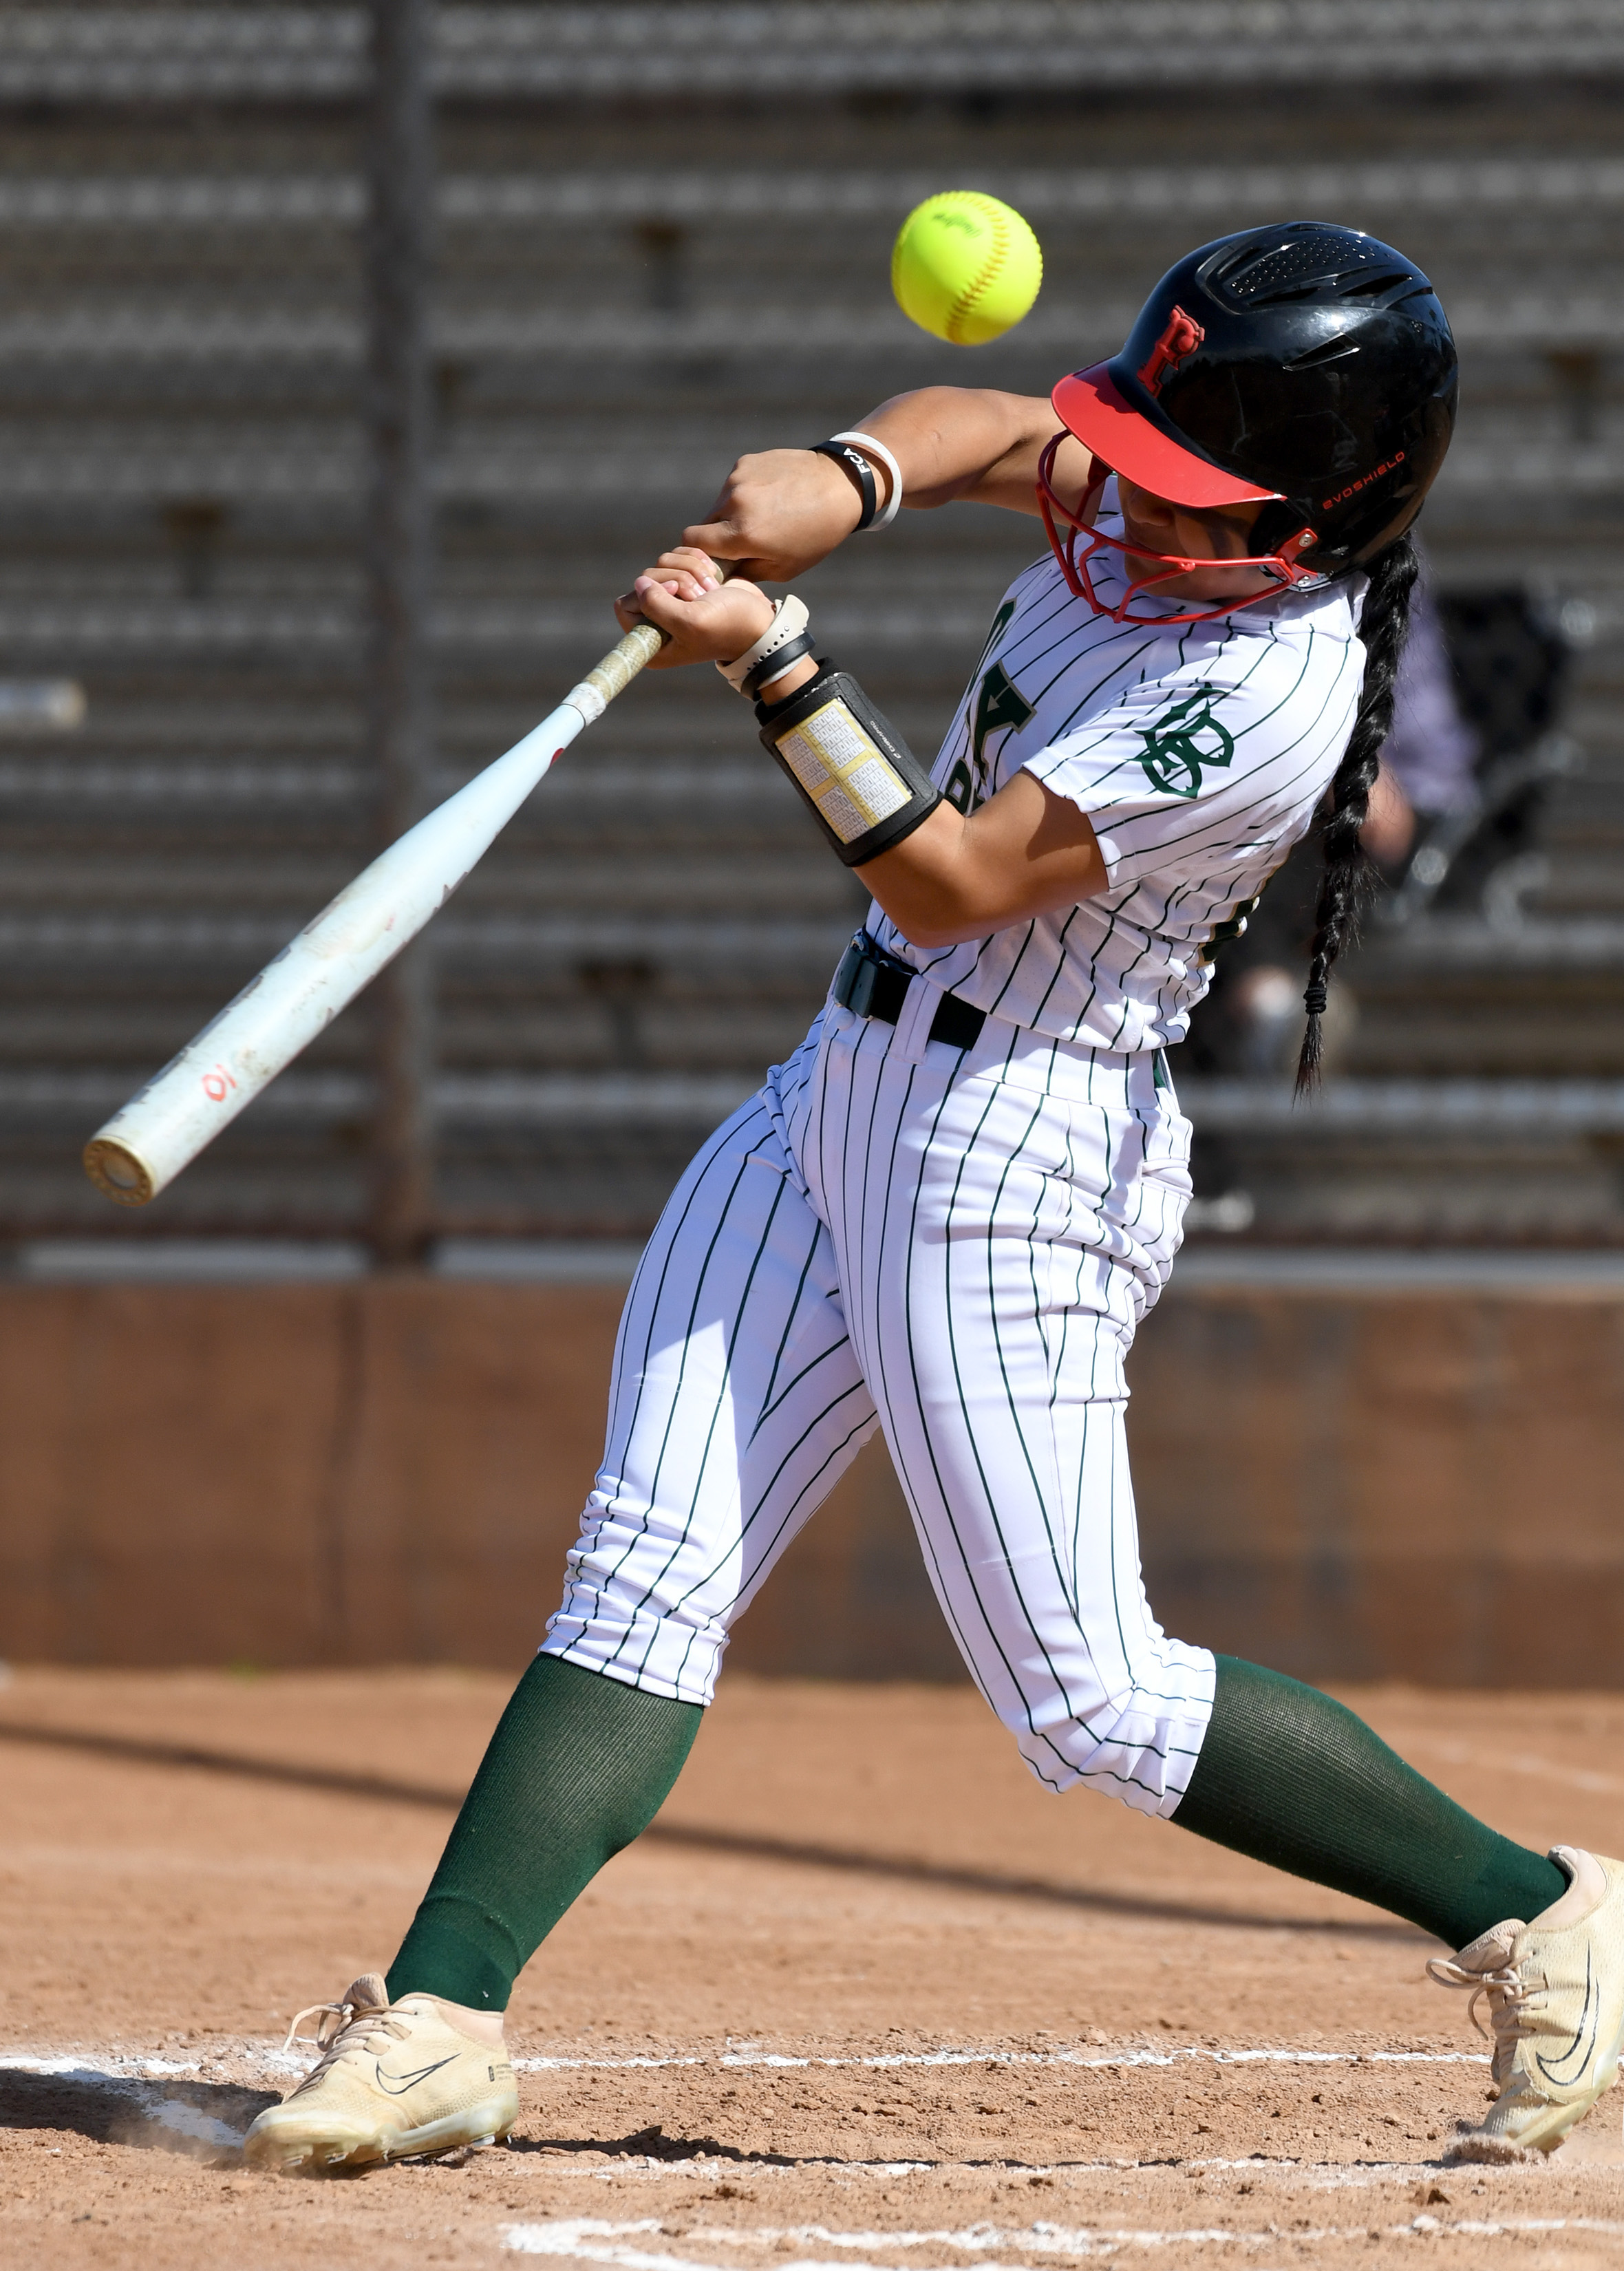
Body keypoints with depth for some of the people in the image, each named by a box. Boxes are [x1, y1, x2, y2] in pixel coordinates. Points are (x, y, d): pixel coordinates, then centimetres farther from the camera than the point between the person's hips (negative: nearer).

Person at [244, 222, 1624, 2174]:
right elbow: (994, 429, 17)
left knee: (1083, 1703, -4)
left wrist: (773, 669, -27)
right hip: (841, 1092, 9)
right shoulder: (1172, 514, -1)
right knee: (646, 1574, 0)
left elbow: (950, 885, -24)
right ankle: (439, 2019, -5)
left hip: (1012, 1151, -9)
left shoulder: (1264, 695, -25)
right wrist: (845, 477, -5)